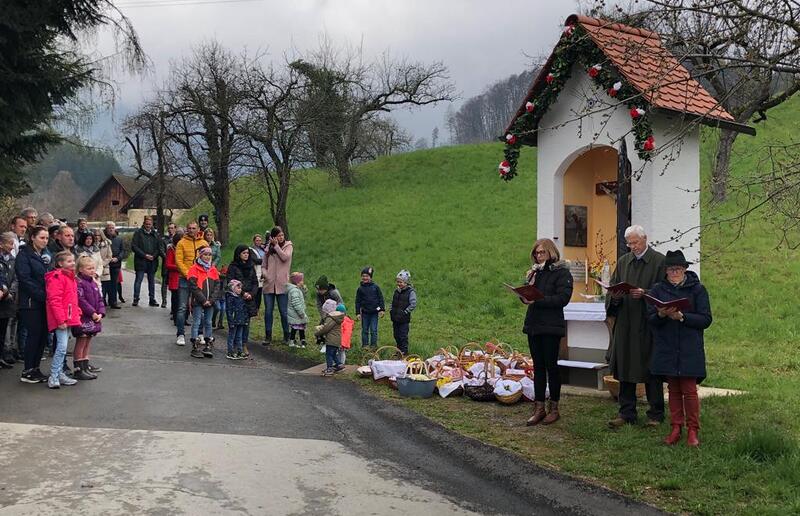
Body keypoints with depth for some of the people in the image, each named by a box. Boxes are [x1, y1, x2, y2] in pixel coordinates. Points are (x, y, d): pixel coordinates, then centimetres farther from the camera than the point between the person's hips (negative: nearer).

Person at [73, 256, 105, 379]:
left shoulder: (93, 283, 14)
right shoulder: (79, 283, -14)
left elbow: (99, 299, 15)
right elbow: (81, 300, -21)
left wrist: (100, 313, 0)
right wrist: (92, 313, -18)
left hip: (93, 318, 8)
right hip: (83, 318, -8)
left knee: (87, 342, 17)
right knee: (81, 343, -4)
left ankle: (86, 366, 27)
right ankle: (78, 370, -1)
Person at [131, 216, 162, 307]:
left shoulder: (155, 234, 11)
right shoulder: (138, 233, 0)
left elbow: (159, 247, 11)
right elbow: (134, 246, -6)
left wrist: (154, 256, -7)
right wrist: (145, 255, -12)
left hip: (152, 261, 4)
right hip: (140, 261, -4)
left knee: (152, 281, 9)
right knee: (138, 280, -3)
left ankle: (152, 299, 14)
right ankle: (136, 299, 2)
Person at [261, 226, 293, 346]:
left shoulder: (288, 246, 3)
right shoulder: (268, 248, 10)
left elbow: (285, 257, -17)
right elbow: (263, 265, 13)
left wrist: (276, 245, -11)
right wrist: (264, 273, -7)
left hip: (282, 284, -3)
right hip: (268, 284, 3)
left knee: (283, 311, 2)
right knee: (268, 311, 4)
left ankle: (286, 336, 14)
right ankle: (268, 336, 13)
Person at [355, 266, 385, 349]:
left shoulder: (375, 287, 1)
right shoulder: (360, 289, 3)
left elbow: (381, 299, 4)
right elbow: (357, 301, 6)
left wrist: (382, 309, -2)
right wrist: (357, 313, 1)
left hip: (374, 312, -1)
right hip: (365, 313, 1)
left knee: (374, 330, 0)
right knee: (365, 330, 7)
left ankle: (374, 345, 9)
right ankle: (365, 345, 16)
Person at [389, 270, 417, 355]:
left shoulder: (411, 292, -10)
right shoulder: (396, 291, 11)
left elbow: (413, 304, -14)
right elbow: (392, 302, 22)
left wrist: (405, 312, -15)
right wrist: (391, 310, 8)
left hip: (404, 319, -7)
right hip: (395, 318, 7)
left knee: (403, 336, -3)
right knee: (396, 335, 13)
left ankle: (404, 351, 5)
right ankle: (399, 350, 25)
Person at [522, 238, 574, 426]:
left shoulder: (561, 272, -6)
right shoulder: (535, 271, 14)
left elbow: (563, 298, -16)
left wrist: (537, 300, -21)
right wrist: (528, 283, -3)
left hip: (551, 326, -6)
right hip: (533, 324, 6)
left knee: (551, 365, 0)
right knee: (538, 366, 8)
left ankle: (554, 408, 11)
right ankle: (539, 408, 13)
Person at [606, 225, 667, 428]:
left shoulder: (659, 261, -2)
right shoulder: (623, 262, 13)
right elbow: (613, 289, 13)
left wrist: (644, 294, -20)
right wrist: (615, 297, -8)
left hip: (648, 324, -5)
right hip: (625, 324, 5)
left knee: (652, 371, 2)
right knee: (624, 368, 7)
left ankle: (655, 414, 12)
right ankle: (626, 413, 15)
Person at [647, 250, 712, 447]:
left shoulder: (697, 289, -1)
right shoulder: (658, 289, 7)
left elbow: (706, 319, -5)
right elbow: (650, 319, 4)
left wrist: (682, 316, -18)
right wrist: (661, 315, -18)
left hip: (690, 349, -3)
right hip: (666, 348, 3)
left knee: (689, 390, -2)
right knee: (673, 389, 9)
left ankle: (693, 430, 7)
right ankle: (676, 428, 17)